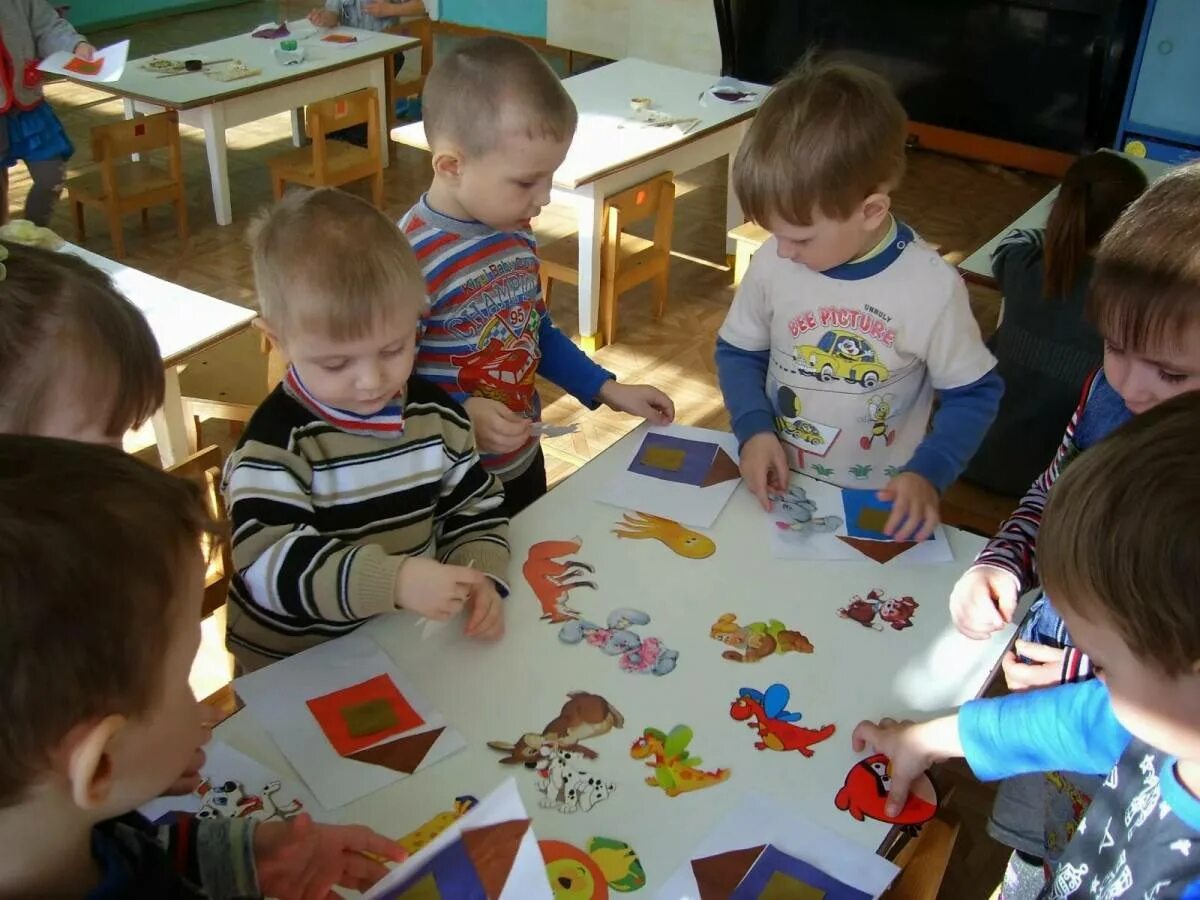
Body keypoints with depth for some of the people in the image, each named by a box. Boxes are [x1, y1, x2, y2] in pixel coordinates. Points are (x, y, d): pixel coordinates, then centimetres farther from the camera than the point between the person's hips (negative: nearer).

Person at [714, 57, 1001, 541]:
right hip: (776, 489, 0)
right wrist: (753, 428, -13)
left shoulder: (932, 288, -17)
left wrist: (929, 473, -20)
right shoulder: (773, 263, -10)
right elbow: (737, 352, 5)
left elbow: (973, 393, -5)